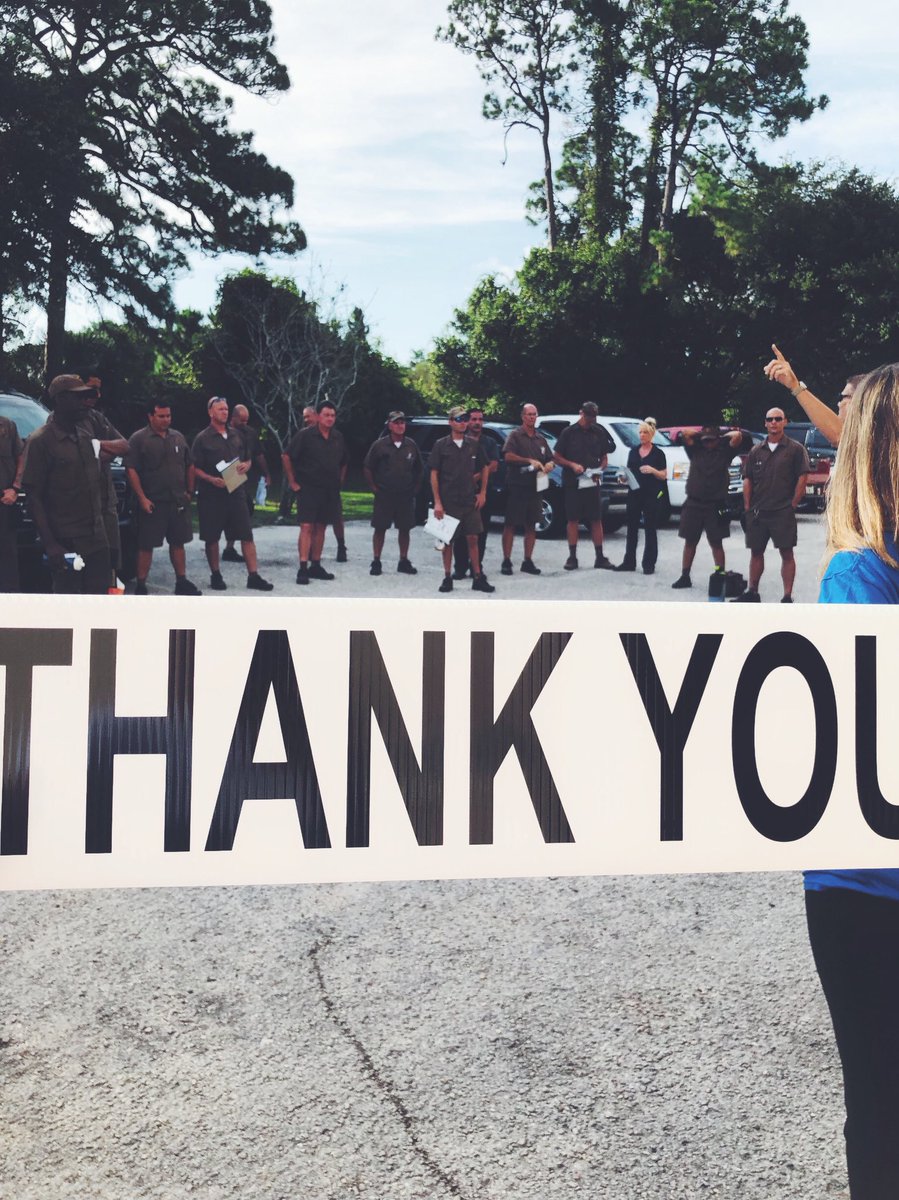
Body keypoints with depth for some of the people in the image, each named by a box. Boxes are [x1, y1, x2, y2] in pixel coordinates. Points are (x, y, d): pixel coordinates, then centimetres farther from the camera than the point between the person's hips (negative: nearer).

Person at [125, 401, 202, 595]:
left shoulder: (178, 437, 11)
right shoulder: (138, 439, -6)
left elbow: (189, 465, 19)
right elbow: (131, 470, -11)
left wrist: (189, 491, 12)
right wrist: (142, 498, -16)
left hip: (178, 502, 5)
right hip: (152, 503, -5)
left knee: (178, 542, 12)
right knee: (146, 545, 0)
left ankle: (182, 582, 20)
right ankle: (140, 586, 6)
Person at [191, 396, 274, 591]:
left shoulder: (235, 436, 13)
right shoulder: (203, 438, -3)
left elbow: (247, 459, 22)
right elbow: (194, 468, -5)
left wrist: (246, 465, -1)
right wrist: (211, 479, -20)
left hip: (235, 493, 4)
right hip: (211, 495, -4)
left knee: (247, 535, -2)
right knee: (212, 538, 5)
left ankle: (253, 576, 1)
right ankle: (215, 576, 18)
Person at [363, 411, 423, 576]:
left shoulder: (411, 445, 5)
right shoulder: (380, 445, -2)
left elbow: (420, 469, 16)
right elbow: (367, 467, 3)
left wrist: (415, 488, 9)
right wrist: (374, 487, -1)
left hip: (406, 496, 2)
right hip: (384, 495, -2)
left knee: (404, 528, 6)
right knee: (380, 528, 0)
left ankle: (403, 562, 16)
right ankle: (376, 562, 7)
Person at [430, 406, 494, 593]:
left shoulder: (474, 445, 7)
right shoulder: (441, 445, -1)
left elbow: (484, 469, 18)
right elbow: (434, 474, -2)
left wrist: (482, 493, 8)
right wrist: (437, 502, -9)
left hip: (470, 501, 2)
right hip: (448, 501, -2)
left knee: (472, 539, 3)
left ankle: (478, 578, 9)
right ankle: (447, 578, 12)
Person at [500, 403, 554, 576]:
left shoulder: (541, 439, 18)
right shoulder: (515, 435, 0)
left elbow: (551, 460, 22)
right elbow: (508, 456, -15)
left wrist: (549, 465, -3)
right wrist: (530, 461, -23)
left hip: (534, 487, 6)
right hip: (516, 486, -5)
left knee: (531, 525, 6)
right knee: (511, 524, -5)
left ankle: (527, 561, 12)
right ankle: (506, 561, -3)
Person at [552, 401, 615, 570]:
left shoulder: (599, 433, 8)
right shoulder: (569, 432, 0)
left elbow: (604, 457, 14)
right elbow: (556, 456, 1)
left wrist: (599, 470, -5)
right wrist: (572, 465, -14)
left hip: (593, 482, 2)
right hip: (572, 483, -2)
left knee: (596, 520, 2)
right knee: (573, 520, 1)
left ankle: (599, 557, 8)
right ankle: (572, 557, 7)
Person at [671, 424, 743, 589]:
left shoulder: (724, 451, 3)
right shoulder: (696, 450, 10)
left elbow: (737, 436, -10)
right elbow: (685, 434, -2)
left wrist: (722, 436, 5)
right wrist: (701, 434, 7)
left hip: (715, 506, -3)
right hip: (693, 503, 3)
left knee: (716, 543, 1)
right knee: (689, 542, 8)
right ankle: (685, 577, 14)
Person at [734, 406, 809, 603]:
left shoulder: (795, 449, -1)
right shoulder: (756, 451, 10)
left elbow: (802, 478, -5)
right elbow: (748, 480, 10)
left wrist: (793, 505, -9)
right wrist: (747, 506, 3)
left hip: (783, 512, -4)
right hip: (757, 511, 4)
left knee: (787, 553, -3)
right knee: (756, 551, 11)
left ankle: (787, 597, 0)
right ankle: (752, 592, 22)